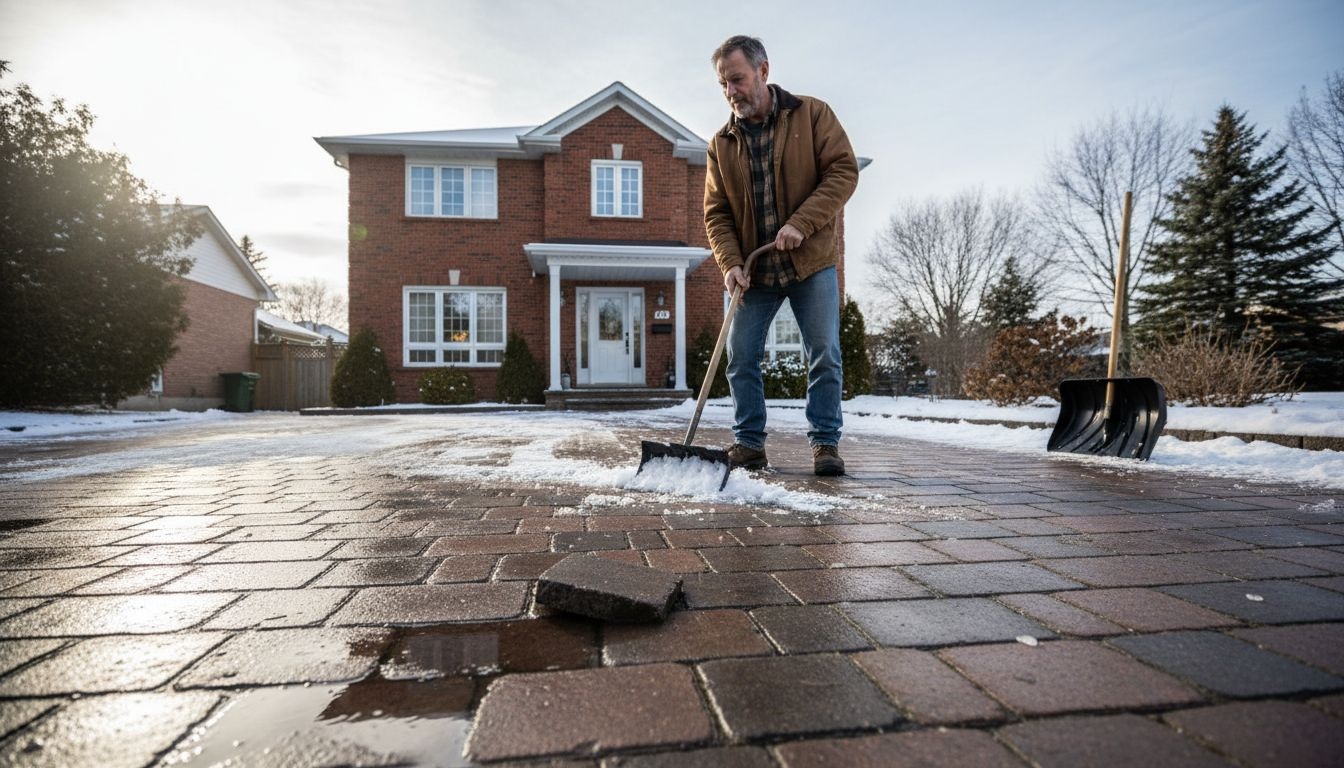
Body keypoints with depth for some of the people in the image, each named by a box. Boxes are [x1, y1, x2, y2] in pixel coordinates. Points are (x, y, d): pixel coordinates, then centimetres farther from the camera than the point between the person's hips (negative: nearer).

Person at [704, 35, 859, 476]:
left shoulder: (812, 114, 1)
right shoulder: (721, 144, 7)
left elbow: (843, 170, -7)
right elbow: (716, 213, 4)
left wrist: (801, 224, -20)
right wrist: (730, 263, -13)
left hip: (811, 263, -2)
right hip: (752, 272, 3)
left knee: (824, 356, -2)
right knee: (740, 357, 0)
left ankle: (825, 444, 10)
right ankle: (749, 444, 12)